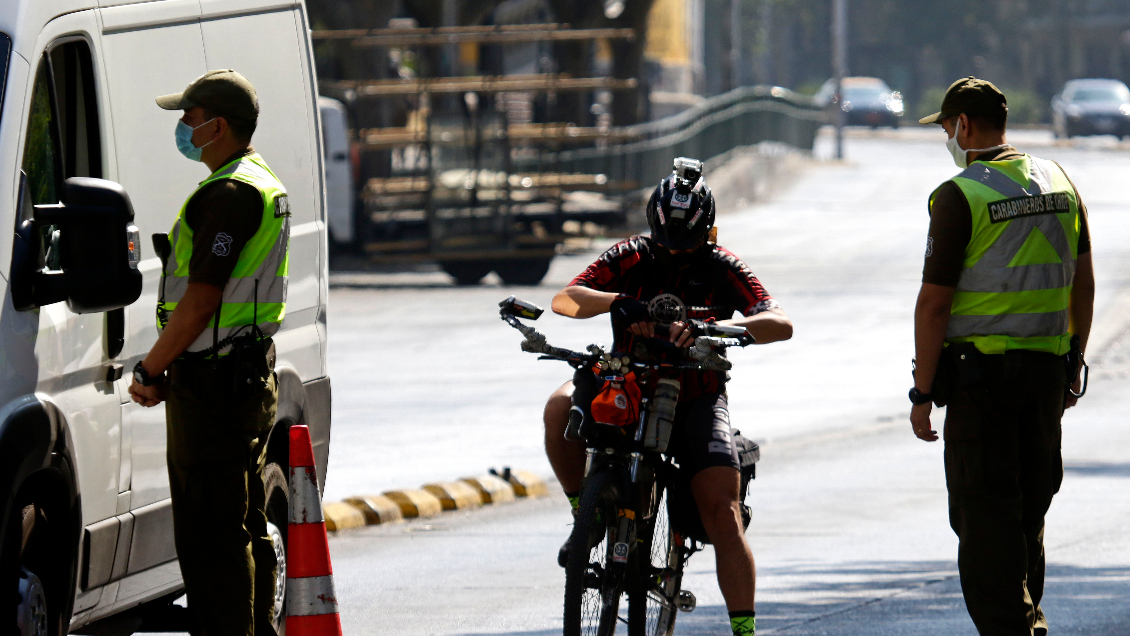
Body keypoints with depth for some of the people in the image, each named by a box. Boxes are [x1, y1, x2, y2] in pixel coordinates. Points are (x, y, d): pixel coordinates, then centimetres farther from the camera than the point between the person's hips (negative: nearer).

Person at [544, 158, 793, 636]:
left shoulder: (720, 269, -6)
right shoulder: (629, 259, -3)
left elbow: (779, 324, -20)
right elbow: (564, 300, -16)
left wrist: (712, 328, -38)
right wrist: (617, 301, -36)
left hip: (697, 401, -1)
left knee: (722, 514, -16)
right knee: (561, 407, -30)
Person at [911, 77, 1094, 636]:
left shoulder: (960, 196, -12)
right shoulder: (1058, 183, 8)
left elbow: (934, 302, -14)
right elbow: (1084, 284, 14)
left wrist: (922, 394, -9)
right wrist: (1074, 364, 22)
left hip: (981, 372, -6)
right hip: (1048, 369, 6)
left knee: (984, 511, -2)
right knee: (1030, 504, 17)